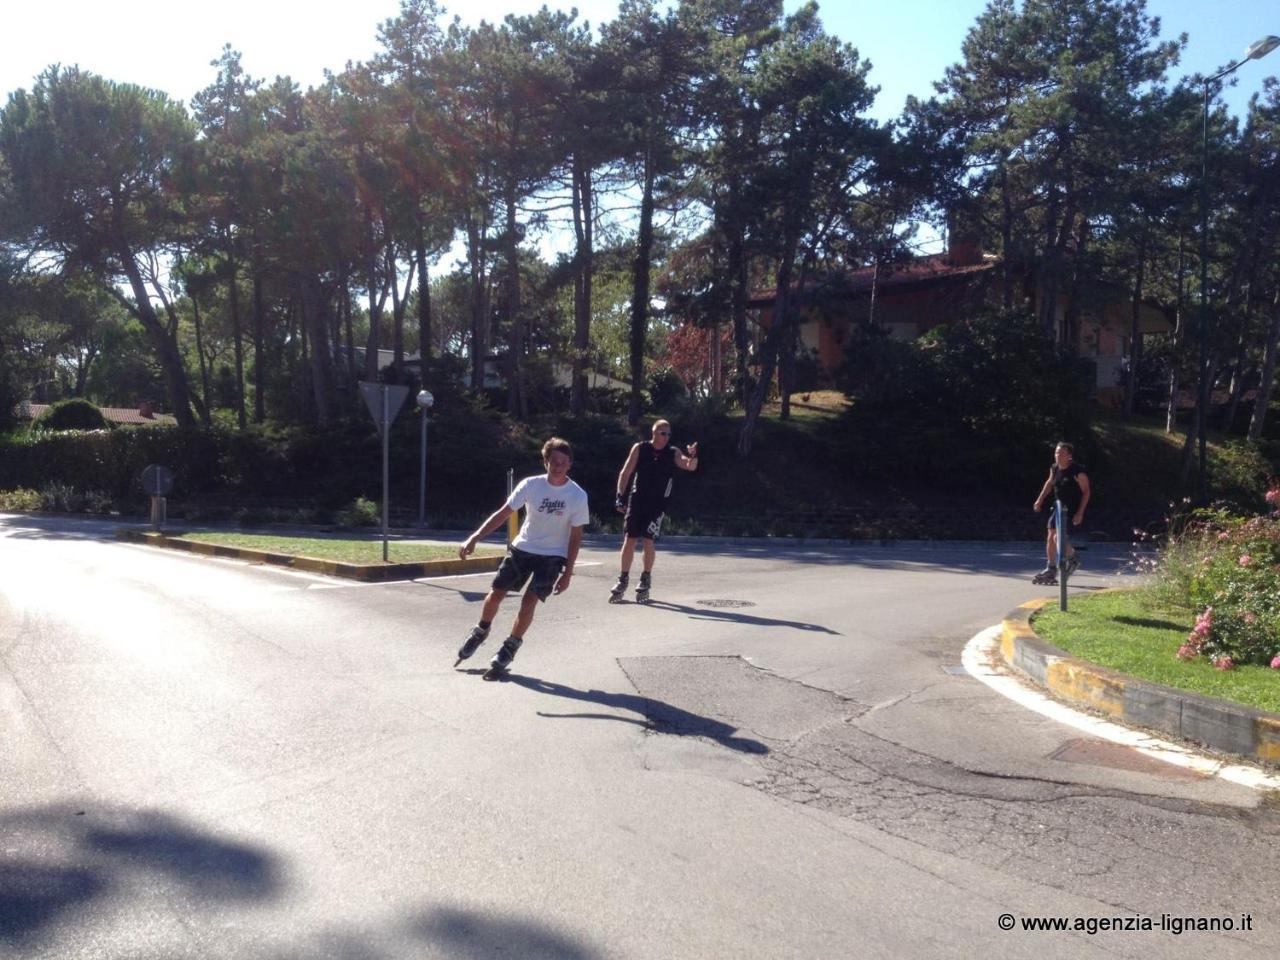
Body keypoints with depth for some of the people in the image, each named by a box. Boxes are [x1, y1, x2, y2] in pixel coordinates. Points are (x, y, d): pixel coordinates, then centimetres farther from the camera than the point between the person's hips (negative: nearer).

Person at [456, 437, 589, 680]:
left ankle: (509, 649, 4)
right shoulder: (530, 485, -13)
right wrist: (474, 538, -18)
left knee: (529, 600, -15)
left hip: (553, 556, -2)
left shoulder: (578, 496, -15)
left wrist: (567, 572, -10)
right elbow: (503, 513, -10)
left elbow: (575, 537, -8)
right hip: (522, 548, 2)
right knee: (496, 593, 4)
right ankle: (481, 632, 33)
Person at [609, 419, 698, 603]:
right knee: (629, 539, 3)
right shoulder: (639, 448, -2)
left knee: (648, 541, -5)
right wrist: (620, 497, -6)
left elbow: (690, 466, -16)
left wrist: (693, 455, -37)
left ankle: (645, 581, 13)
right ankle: (623, 580, 15)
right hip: (636, 501, 1)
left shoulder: (673, 453, -2)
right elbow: (625, 473, 1)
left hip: (657, 504, -1)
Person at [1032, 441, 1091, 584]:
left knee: (1059, 537, -17)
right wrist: (1040, 499, 16)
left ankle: (1072, 559, 13)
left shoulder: (1078, 471, -17)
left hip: (1073, 510, -7)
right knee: (1051, 538, 3)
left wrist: (1080, 513, -18)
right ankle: (1051, 571, 13)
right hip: (1059, 507, 7)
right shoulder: (1054, 469, 2)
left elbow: (1086, 492, -13)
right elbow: (1049, 483, 22)